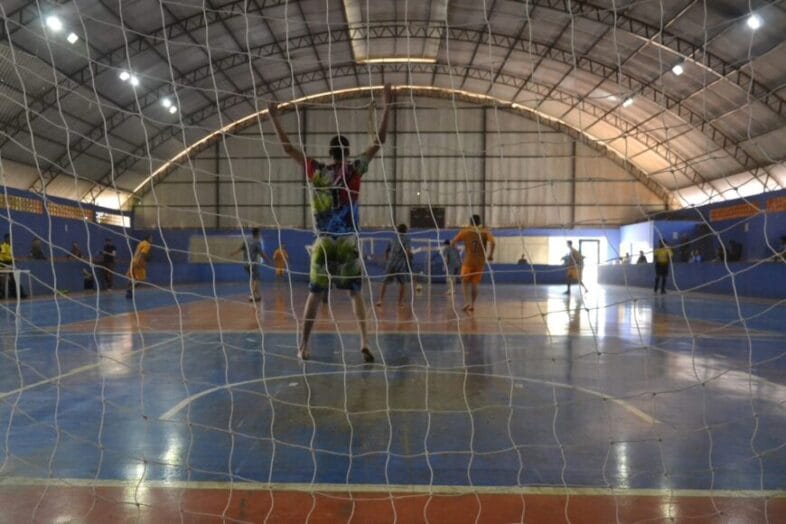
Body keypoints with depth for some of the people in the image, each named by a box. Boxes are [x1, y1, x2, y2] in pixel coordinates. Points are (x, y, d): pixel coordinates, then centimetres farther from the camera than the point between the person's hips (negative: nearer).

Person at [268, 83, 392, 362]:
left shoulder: (316, 171, 1)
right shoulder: (354, 170, -4)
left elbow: (288, 148, 8)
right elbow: (379, 141, -1)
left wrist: (274, 118, 17)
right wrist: (387, 105, 2)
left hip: (323, 242, 1)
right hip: (349, 243, -1)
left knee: (315, 294, 7)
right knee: (355, 293, 7)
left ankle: (304, 344, 6)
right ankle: (364, 341, -3)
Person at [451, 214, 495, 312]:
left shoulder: (465, 231, 1)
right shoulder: (485, 232, 4)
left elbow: (452, 243, 2)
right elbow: (492, 243, -13)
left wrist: (454, 247, 23)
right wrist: (490, 255, -2)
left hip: (468, 261, -2)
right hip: (480, 263, 2)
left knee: (465, 282, 9)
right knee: (475, 284, 12)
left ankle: (467, 302, -10)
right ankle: (472, 304, 8)